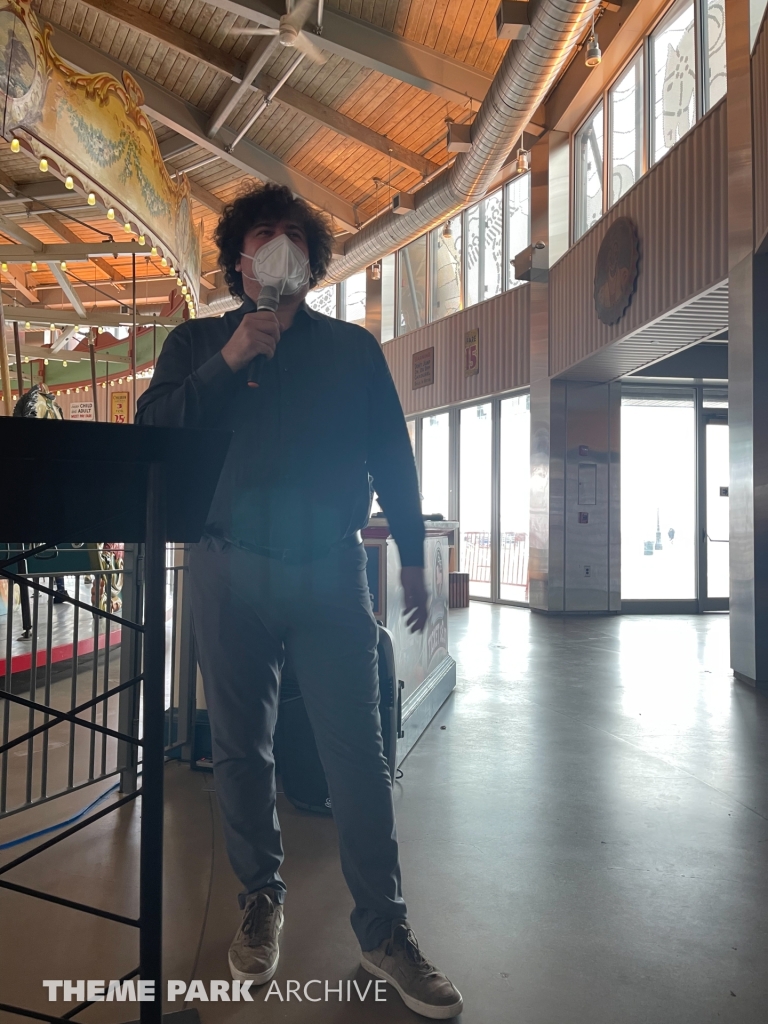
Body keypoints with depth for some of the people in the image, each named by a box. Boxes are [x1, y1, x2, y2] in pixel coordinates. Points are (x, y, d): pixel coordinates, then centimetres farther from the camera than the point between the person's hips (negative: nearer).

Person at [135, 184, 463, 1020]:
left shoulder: (353, 348, 12)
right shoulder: (197, 342, 12)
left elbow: (393, 455, 11)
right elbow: (152, 432, 0)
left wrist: (412, 557, 8)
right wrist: (228, 361, -11)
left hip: (330, 569, 0)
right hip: (231, 568, 1)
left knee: (356, 750, -1)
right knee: (241, 747, 9)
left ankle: (383, 927, 14)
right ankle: (261, 900, 29)